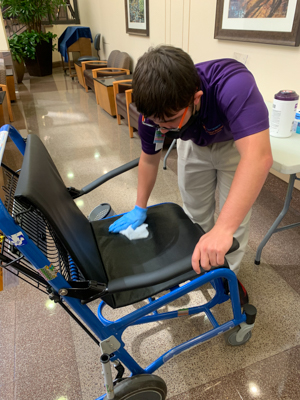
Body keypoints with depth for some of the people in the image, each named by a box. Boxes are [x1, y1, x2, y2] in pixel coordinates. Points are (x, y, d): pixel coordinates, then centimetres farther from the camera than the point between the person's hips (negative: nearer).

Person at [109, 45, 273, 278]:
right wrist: (140, 209, -5)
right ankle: (202, 260, 37)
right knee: (195, 211, 10)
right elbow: (149, 158, -10)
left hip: (237, 141, -3)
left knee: (235, 216, -4)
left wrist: (223, 229, -59)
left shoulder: (233, 84, -43)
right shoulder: (154, 107, -26)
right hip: (195, 143, 4)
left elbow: (258, 157, -53)